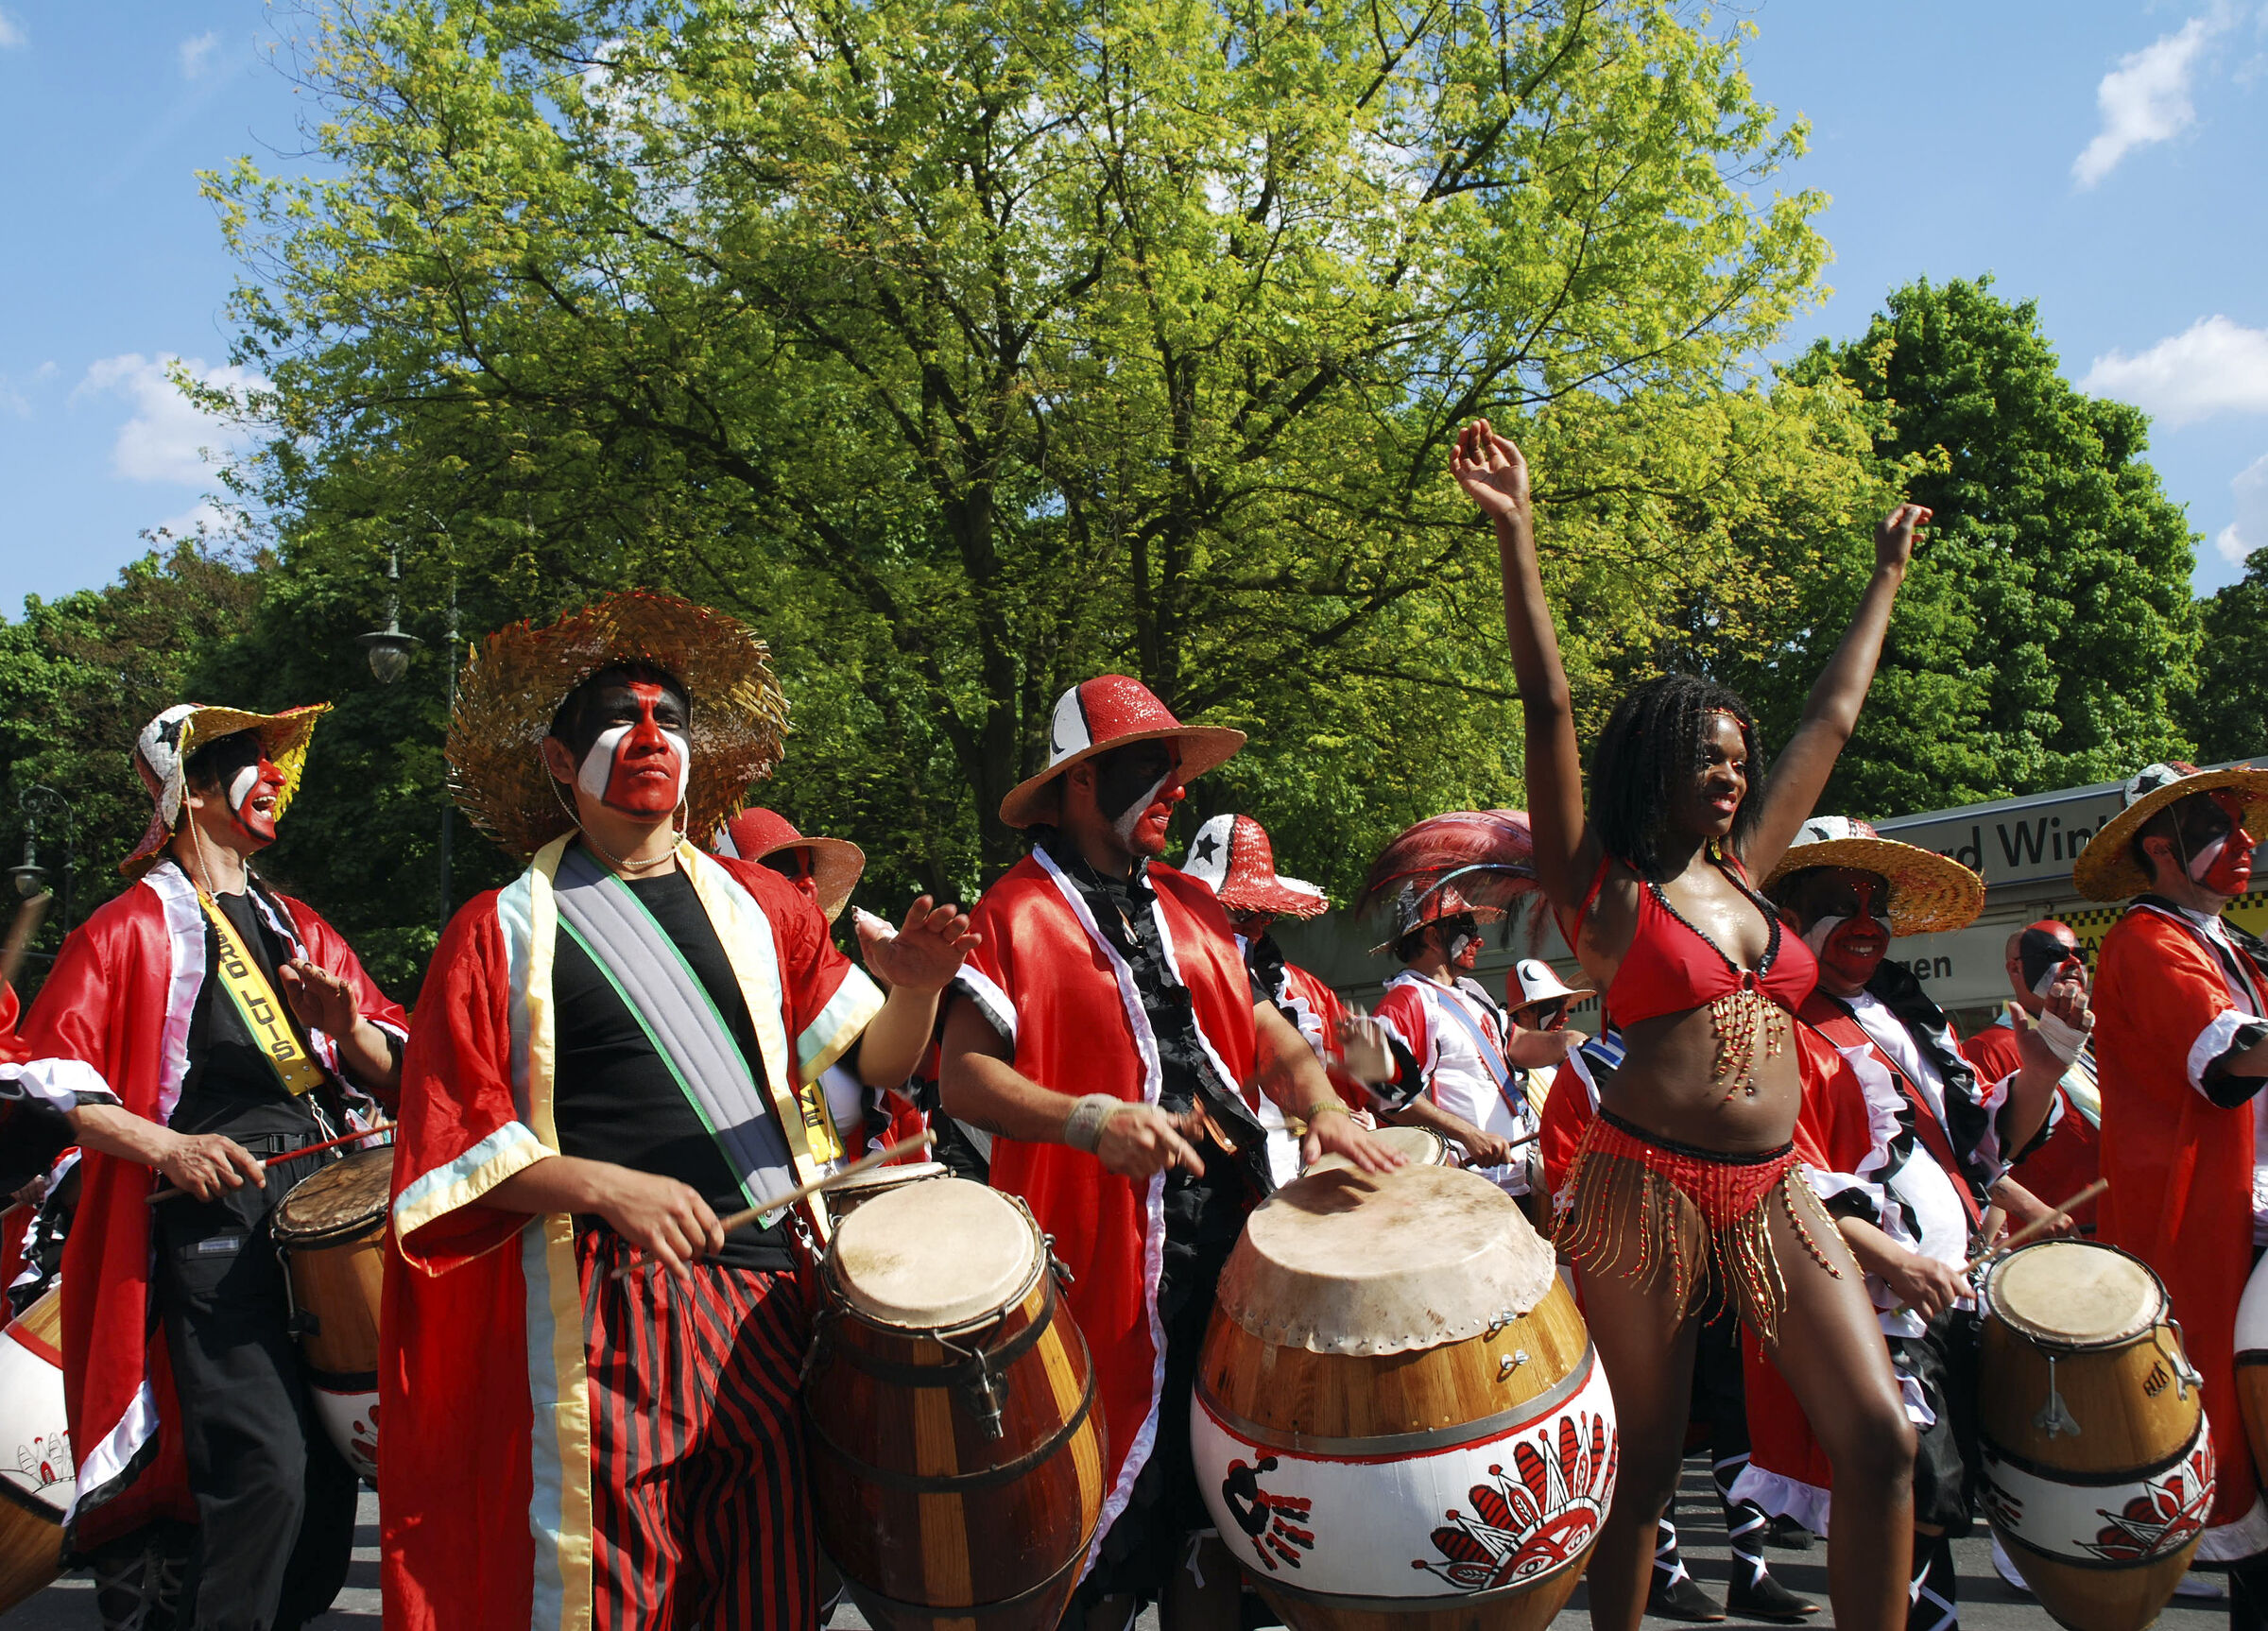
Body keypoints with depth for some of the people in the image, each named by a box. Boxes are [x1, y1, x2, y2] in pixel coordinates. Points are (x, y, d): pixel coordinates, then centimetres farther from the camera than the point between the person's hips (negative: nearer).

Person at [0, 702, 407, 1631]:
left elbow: (397, 1072, 19)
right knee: (268, 1468, -16)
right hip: (216, 1229, -6)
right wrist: (168, 1147, -16)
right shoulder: (130, 929, 4)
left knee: (328, 1473, 7)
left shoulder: (297, 927, 20)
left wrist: (348, 1028, -4)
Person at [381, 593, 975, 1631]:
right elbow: (460, 1151, -1)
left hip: (776, 1299, 4)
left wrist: (914, 988, -9)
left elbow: (872, 1059, 12)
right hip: (611, 1306, -3)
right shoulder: (502, 932, 3)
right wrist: (607, 1187, -17)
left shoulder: (756, 904, 14)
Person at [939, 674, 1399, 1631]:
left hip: (1227, 1243, 6)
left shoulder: (1190, 907, 15)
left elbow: (1263, 1027, 14)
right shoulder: (1019, 913, -5)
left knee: (1212, 1495, 12)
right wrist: (1087, 1120, -26)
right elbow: (963, 1077, -12)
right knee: (1112, 1518, 2)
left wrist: (1321, 1106, -6)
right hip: (1106, 1257, -6)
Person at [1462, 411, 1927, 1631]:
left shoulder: (1744, 872, 15)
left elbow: (1831, 719, 24)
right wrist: (1514, 529, -14)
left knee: (1882, 1441, -5)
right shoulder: (1602, 887, -1)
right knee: (1644, 1466, 4)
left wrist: (1886, 577, 31)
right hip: (1643, 1188, -5)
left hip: (1774, 1192, 6)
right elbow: (1549, 706, -9)